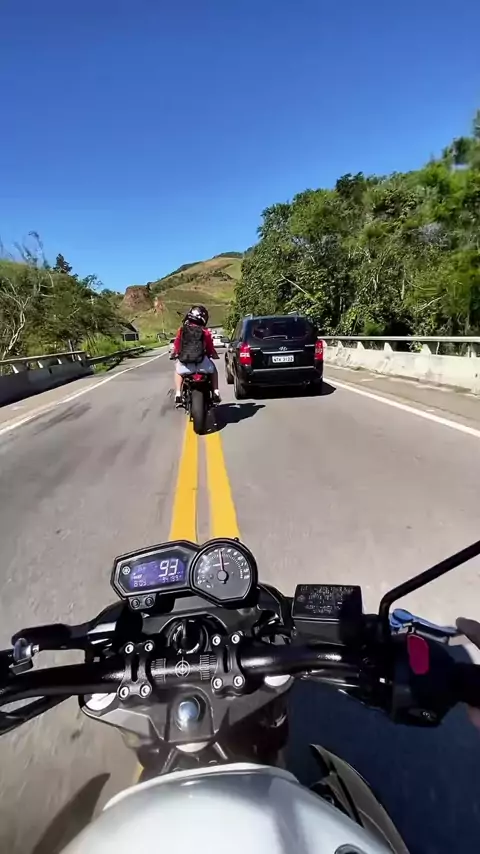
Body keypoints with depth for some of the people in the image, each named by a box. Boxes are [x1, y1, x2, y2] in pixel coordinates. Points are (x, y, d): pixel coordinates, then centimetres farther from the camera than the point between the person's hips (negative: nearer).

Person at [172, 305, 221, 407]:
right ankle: (215, 393, 20)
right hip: (202, 363, -1)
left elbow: (176, 346, 13)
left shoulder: (182, 329, 7)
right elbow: (211, 349, 8)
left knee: (178, 371, 36)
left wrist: (173, 354, 35)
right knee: (213, 369, 32)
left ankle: (178, 394, 22)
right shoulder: (205, 332, 4)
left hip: (185, 363, 1)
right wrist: (215, 355, 31)